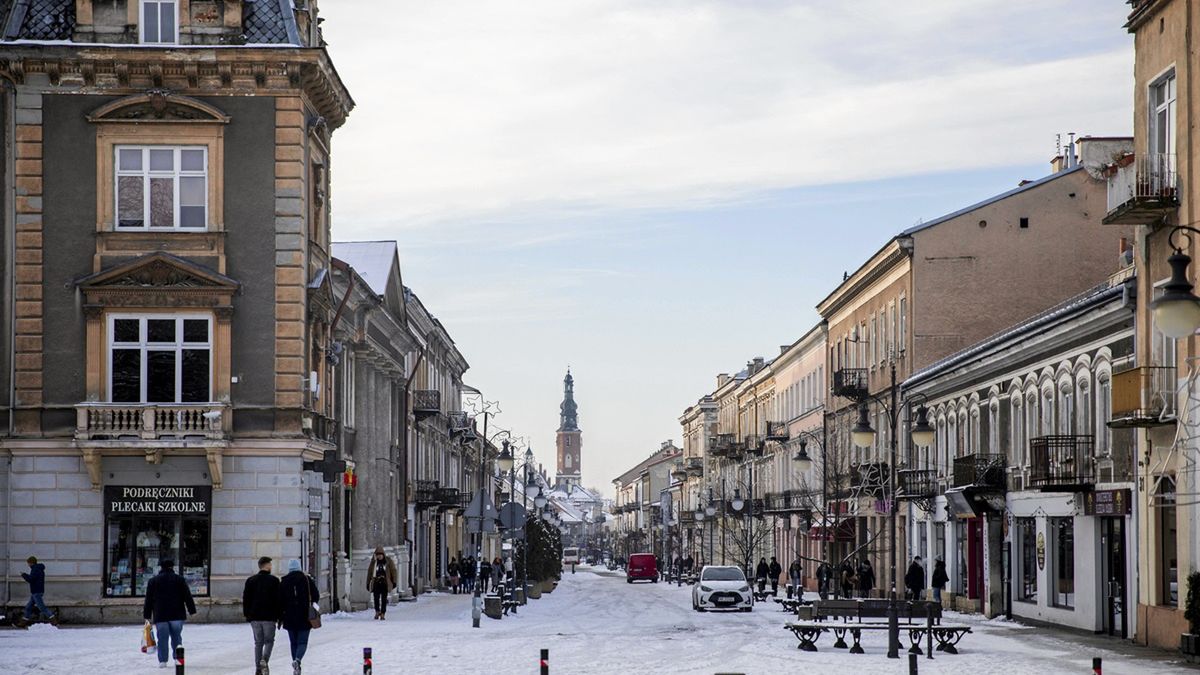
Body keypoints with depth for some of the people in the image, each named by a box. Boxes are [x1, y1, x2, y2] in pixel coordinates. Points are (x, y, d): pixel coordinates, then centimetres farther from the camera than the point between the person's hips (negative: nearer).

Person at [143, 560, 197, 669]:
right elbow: (187, 597, 1)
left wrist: (147, 615, 13)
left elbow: (148, 599, 8)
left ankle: (162, 661, -2)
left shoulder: (153, 581, 7)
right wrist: (192, 611, 4)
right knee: (176, 637, 8)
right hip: (177, 615, 0)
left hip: (160, 615, 0)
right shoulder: (179, 579, 4)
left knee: (162, 638, 1)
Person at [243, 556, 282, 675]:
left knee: (258, 643, 10)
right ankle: (264, 660, -19)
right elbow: (278, 599, -5)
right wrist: (279, 615, 1)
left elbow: (246, 599, 7)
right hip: (269, 617, -3)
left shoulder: (251, 580, 7)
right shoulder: (274, 580, -4)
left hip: (254, 617, 3)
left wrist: (247, 614, 13)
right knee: (269, 641, 7)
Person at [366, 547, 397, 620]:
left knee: (384, 599, -2)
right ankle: (377, 611, 19)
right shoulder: (373, 562, 5)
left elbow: (393, 571, 5)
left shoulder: (388, 561, 1)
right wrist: (368, 583, 11)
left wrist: (394, 582, 2)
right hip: (376, 583, 1)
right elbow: (369, 572, 12)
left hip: (385, 583, -1)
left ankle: (383, 614, 5)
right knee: (376, 598, -4)